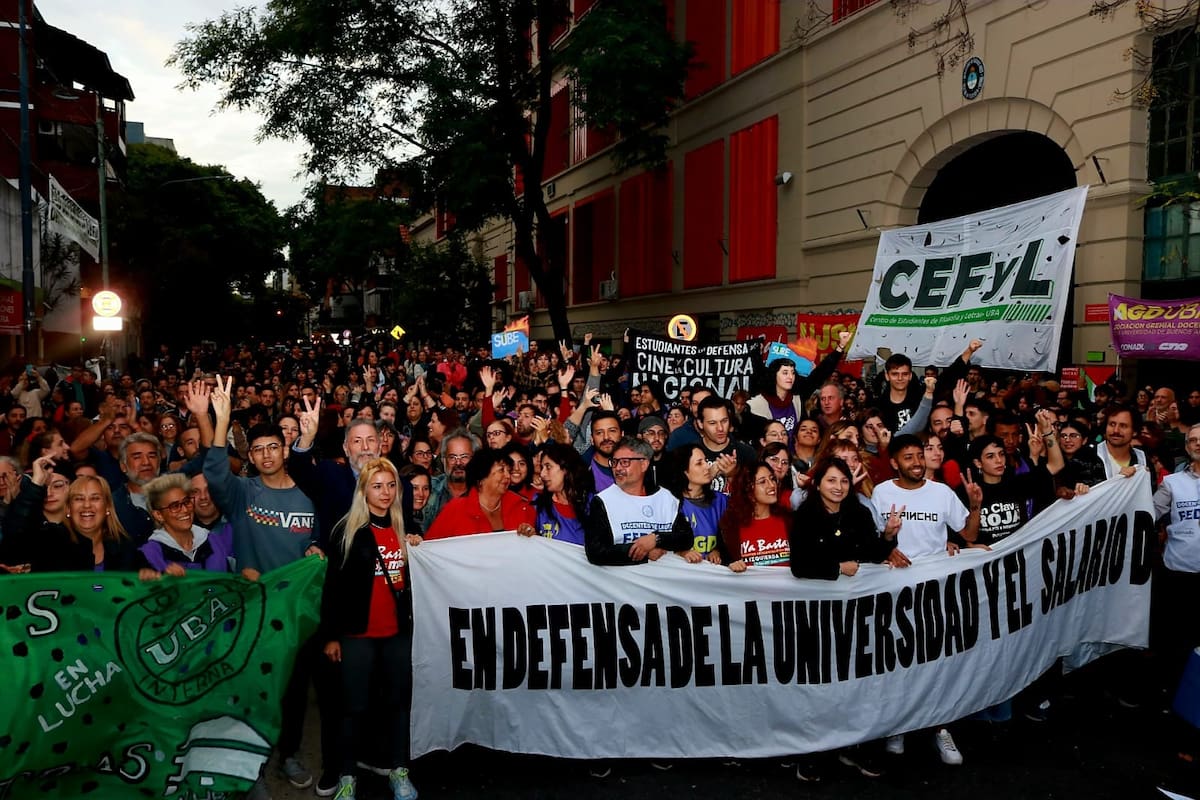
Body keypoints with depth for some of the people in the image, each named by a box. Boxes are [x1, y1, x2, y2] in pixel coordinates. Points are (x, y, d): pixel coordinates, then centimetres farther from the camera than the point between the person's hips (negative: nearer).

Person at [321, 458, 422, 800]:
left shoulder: (403, 529, 9)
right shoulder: (348, 529, -6)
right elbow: (333, 584, -7)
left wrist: (417, 552, -2)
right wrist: (331, 634, -9)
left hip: (398, 632, 4)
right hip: (357, 633, -4)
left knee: (398, 702, 11)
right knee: (355, 706, 4)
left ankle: (398, 771, 24)